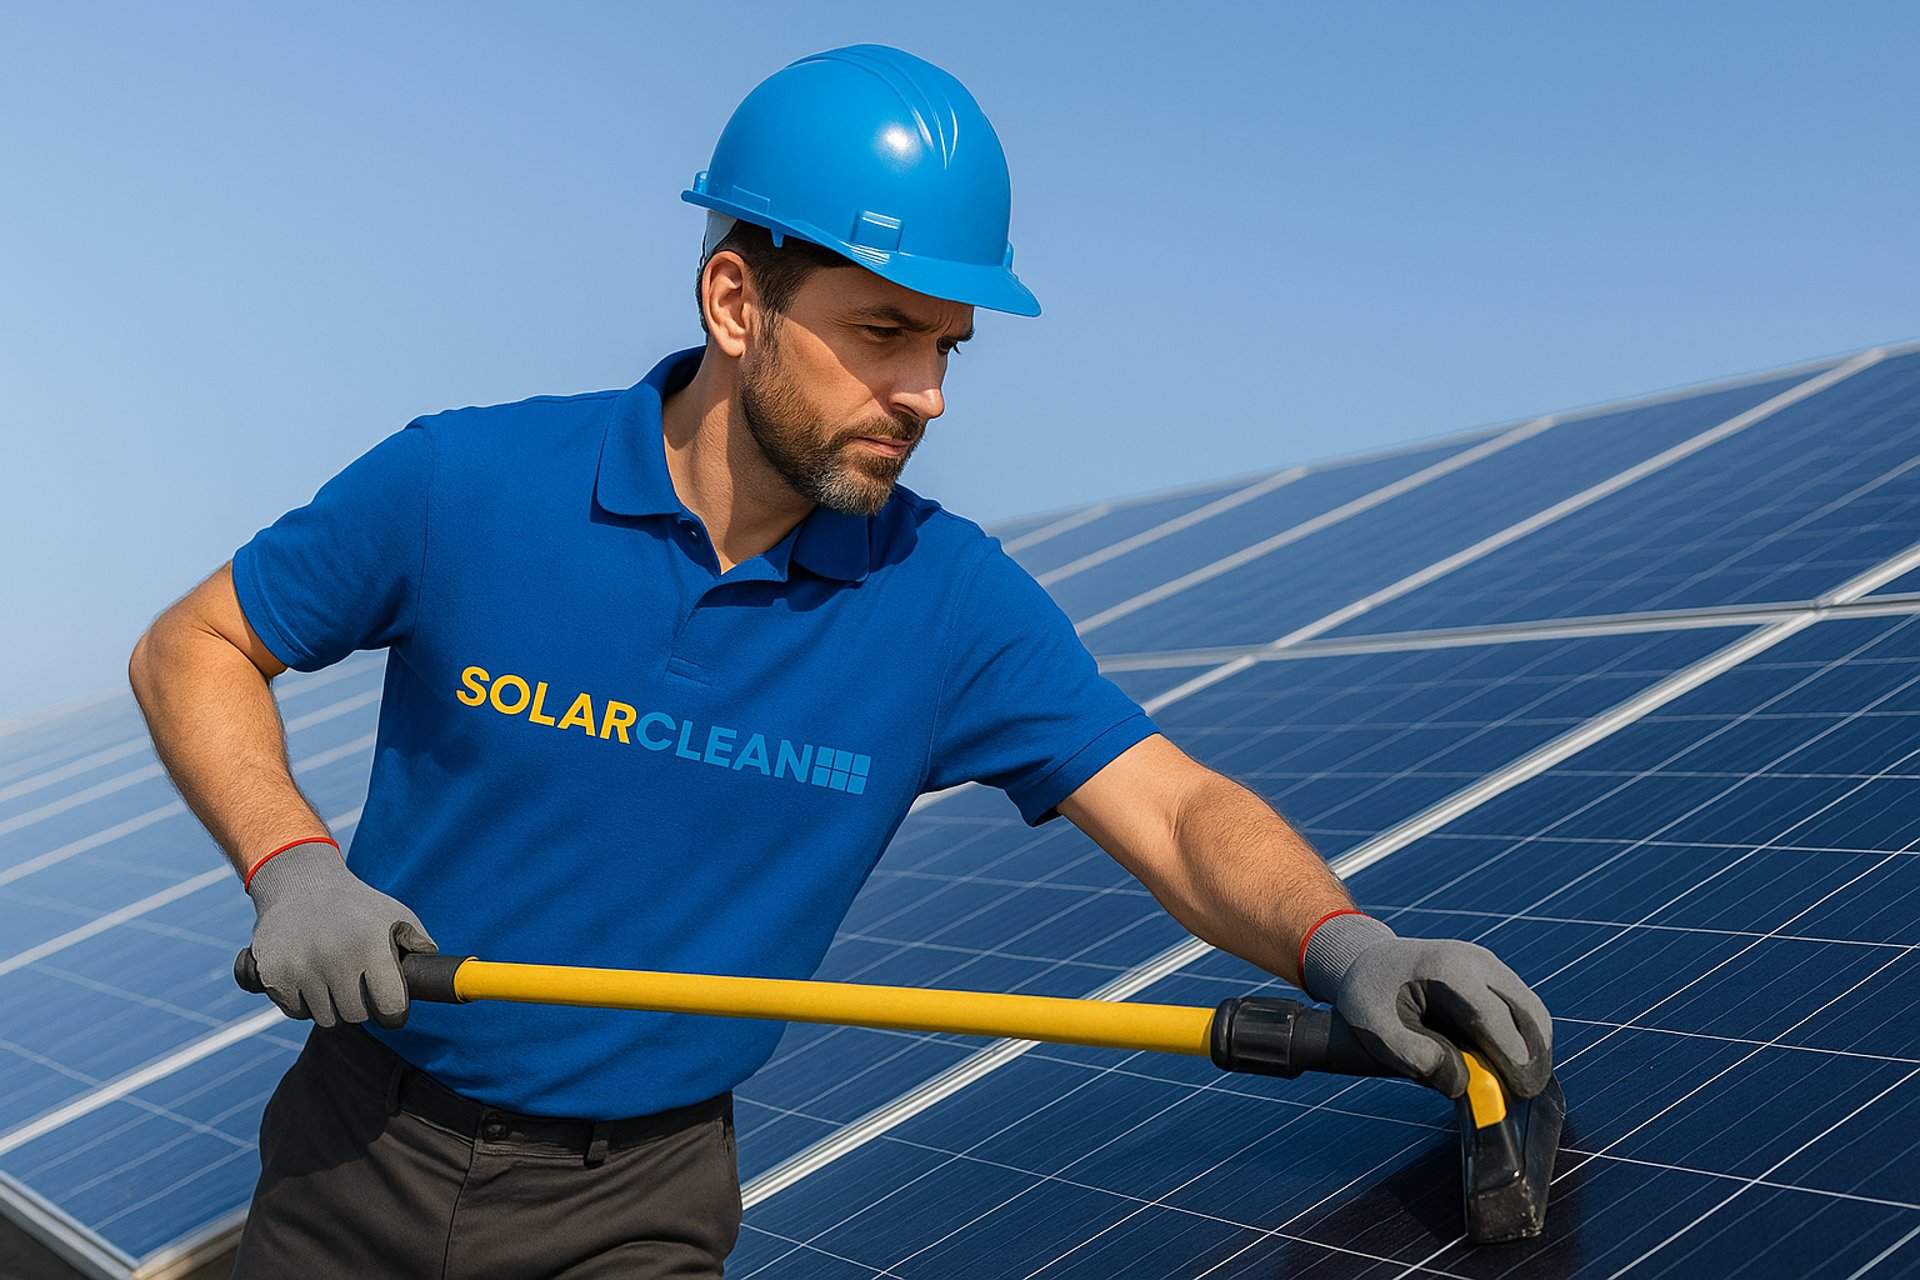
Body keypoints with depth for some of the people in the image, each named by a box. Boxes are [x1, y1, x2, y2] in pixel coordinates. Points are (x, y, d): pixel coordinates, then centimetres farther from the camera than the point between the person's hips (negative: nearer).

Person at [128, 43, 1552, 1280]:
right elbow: (192, 650, -3)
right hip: (360, 1152, 0)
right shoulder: (461, 486, -15)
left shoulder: (950, 601, -13)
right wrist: (290, 866, -19)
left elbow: (1178, 809, -17)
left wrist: (1343, 945, -37)